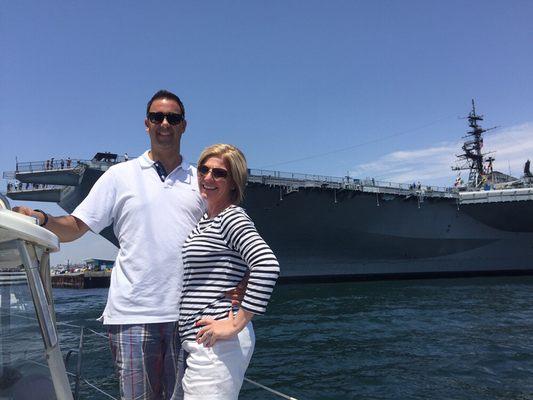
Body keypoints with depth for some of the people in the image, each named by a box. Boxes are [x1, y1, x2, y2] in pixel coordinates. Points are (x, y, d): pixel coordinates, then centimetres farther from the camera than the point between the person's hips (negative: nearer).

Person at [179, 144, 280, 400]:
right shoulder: (204, 221, 14)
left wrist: (236, 325, -23)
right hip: (200, 342, 9)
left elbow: (267, 265, -27)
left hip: (217, 344, -9)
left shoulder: (232, 217, -12)